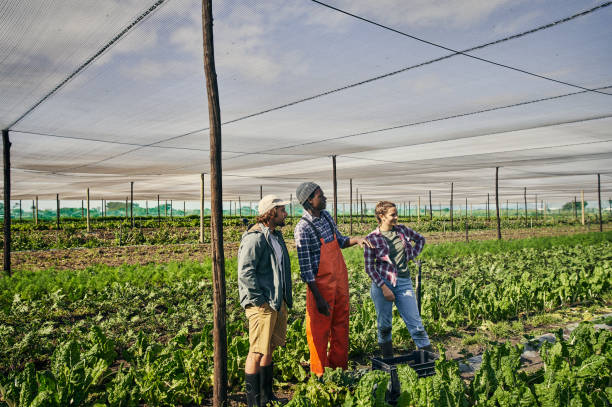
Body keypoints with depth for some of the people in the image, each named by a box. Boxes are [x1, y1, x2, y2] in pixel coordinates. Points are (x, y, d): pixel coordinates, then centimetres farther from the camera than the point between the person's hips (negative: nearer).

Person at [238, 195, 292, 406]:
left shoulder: (276, 235, 15)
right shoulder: (255, 238, -16)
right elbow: (245, 272, -22)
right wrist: (259, 300, -19)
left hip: (278, 302, 10)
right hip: (262, 304, -10)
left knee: (269, 349, 17)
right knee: (257, 352, -1)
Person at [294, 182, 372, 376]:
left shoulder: (326, 216, 6)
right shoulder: (303, 228, -18)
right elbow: (305, 267, -18)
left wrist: (355, 240, -1)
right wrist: (318, 298, -19)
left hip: (340, 280, 8)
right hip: (321, 284, -7)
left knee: (341, 325, 16)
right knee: (320, 330, 6)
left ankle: (339, 367, 32)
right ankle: (320, 374, 23)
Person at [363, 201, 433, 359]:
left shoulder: (402, 230, 5)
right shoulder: (372, 239, -6)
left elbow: (420, 239, 23)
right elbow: (369, 267, -5)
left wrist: (411, 256, 9)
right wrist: (384, 287, -12)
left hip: (403, 282, 2)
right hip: (382, 283, -2)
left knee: (415, 322, 1)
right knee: (384, 324, 7)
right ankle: (388, 358, 23)